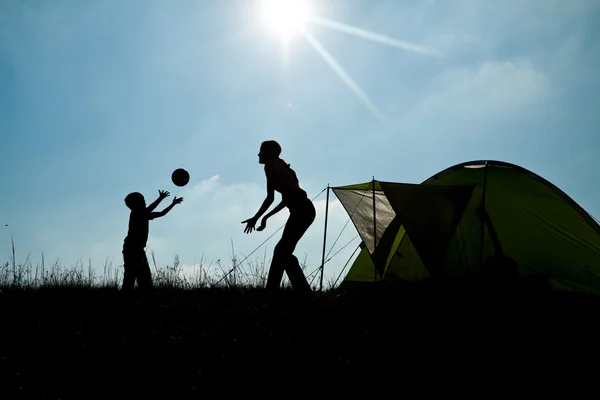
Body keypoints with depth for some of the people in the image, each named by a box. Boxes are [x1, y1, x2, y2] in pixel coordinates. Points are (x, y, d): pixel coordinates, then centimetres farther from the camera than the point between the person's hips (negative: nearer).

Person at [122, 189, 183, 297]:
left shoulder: (144, 215, 17)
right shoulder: (135, 214, -7)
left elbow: (161, 214, 25)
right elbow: (149, 210, -26)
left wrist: (173, 204, 26)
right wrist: (161, 198, -23)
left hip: (138, 248, 9)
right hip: (131, 248, -9)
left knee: (145, 276, 5)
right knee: (130, 275, -14)